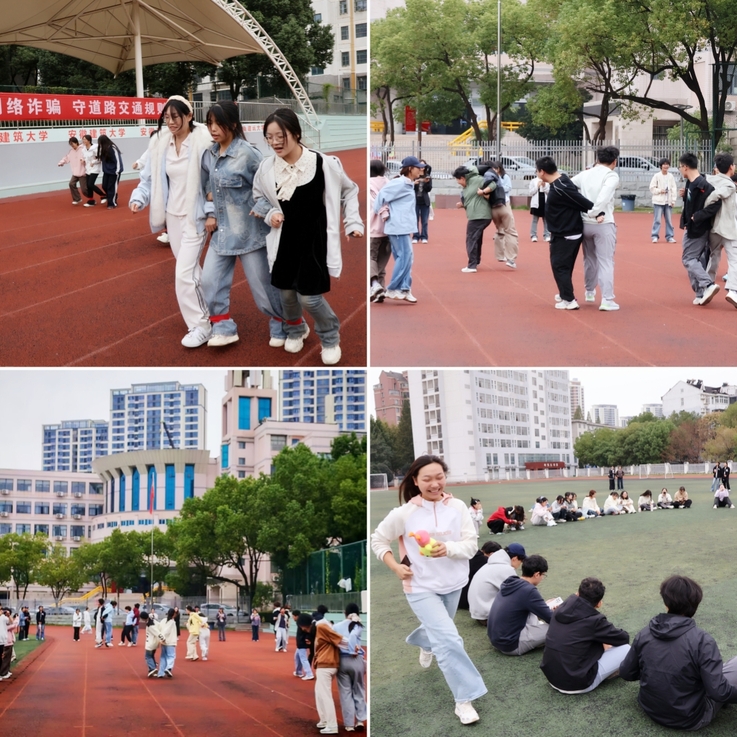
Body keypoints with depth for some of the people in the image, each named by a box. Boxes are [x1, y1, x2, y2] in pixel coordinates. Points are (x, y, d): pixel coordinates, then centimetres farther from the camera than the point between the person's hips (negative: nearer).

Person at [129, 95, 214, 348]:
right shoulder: (160, 143, 0)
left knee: (184, 273, -10)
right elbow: (150, 177, 5)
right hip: (173, 215, 6)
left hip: (194, 216, -6)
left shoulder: (203, 142, -17)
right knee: (190, 269, 18)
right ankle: (204, 312, 35)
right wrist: (139, 198, -10)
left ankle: (200, 325, 2)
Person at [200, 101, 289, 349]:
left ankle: (290, 326, 23)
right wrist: (210, 214, 6)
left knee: (263, 284, 4)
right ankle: (224, 328, 14)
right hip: (222, 231, 6)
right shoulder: (209, 155, 3)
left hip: (249, 231, -6)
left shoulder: (247, 154, -18)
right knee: (210, 280, 0)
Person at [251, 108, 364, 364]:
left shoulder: (324, 164, -19)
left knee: (309, 296, -4)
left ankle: (330, 337, 24)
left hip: (314, 239, -3)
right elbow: (259, 197, 10)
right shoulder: (266, 167, -11)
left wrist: (353, 222, -6)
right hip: (284, 239, 3)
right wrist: (269, 213, -9)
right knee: (286, 291, 15)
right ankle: (296, 330, 46)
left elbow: (349, 191, 0)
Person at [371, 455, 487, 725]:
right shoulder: (405, 513, -15)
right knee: (449, 640, -15)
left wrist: (447, 549, -32)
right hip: (421, 587, -4)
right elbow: (378, 540, -1)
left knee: (439, 631, 28)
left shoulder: (457, 507, -12)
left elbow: (471, 545, -13)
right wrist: (396, 567, -13)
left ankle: (424, 642, 65)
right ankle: (464, 700, -5)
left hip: (452, 585, 4)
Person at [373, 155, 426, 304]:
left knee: (406, 257, 10)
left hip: (403, 227, 10)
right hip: (398, 226, -10)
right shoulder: (400, 183, -14)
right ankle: (392, 290, -3)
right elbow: (382, 194, -15)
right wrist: (377, 212, -6)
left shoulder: (408, 184, 15)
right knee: (404, 256, -8)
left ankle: (404, 289, 13)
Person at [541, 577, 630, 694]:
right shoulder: (594, 620, -16)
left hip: (551, 677, 7)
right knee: (626, 649, 2)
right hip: (576, 683, -7)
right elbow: (624, 638, 1)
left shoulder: (561, 610, 2)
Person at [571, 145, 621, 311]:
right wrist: (596, 213, -15)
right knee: (606, 261, -2)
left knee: (589, 258, 23)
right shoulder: (611, 176, -7)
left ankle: (590, 292, 38)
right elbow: (604, 196, -23)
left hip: (585, 223, 6)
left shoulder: (585, 174, 8)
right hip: (603, 224, -5)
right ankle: (607, 300, -7)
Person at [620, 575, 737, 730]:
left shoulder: (644, 634, -10)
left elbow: (626, 673, 0)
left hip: (651, 710, 5)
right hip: (689, 719, -5)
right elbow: (718, 692, -25)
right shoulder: (701, 641, -24)